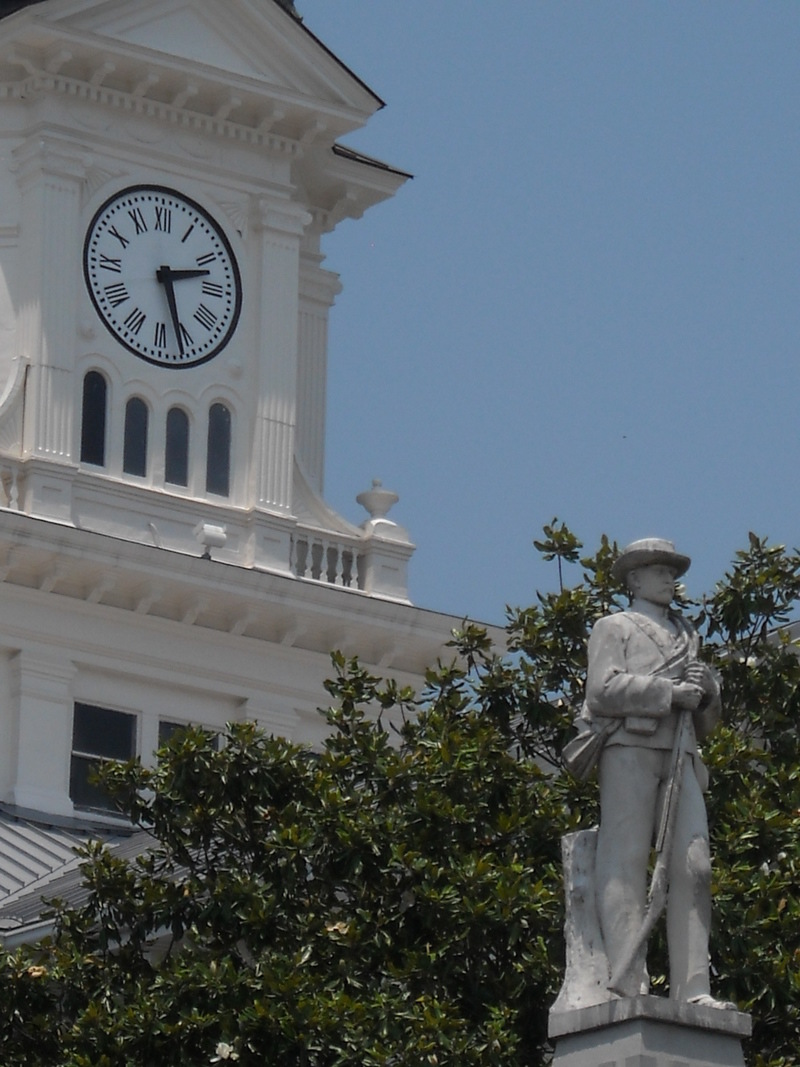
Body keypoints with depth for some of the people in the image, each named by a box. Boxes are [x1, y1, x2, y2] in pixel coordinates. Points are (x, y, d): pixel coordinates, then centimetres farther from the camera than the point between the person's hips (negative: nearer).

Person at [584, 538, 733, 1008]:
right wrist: (671, 692, -8)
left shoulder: (686, 635, 33)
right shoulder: (615, 628, 16)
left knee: (693, 867, -8)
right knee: (626, 862, -12)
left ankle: (692, 988, -13)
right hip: (630, 747, -5)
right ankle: (629, 984, -20)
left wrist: (706, 688, 7)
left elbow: (708, 720, 30)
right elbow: (604, 689, -3)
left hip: (680, 756, 5)